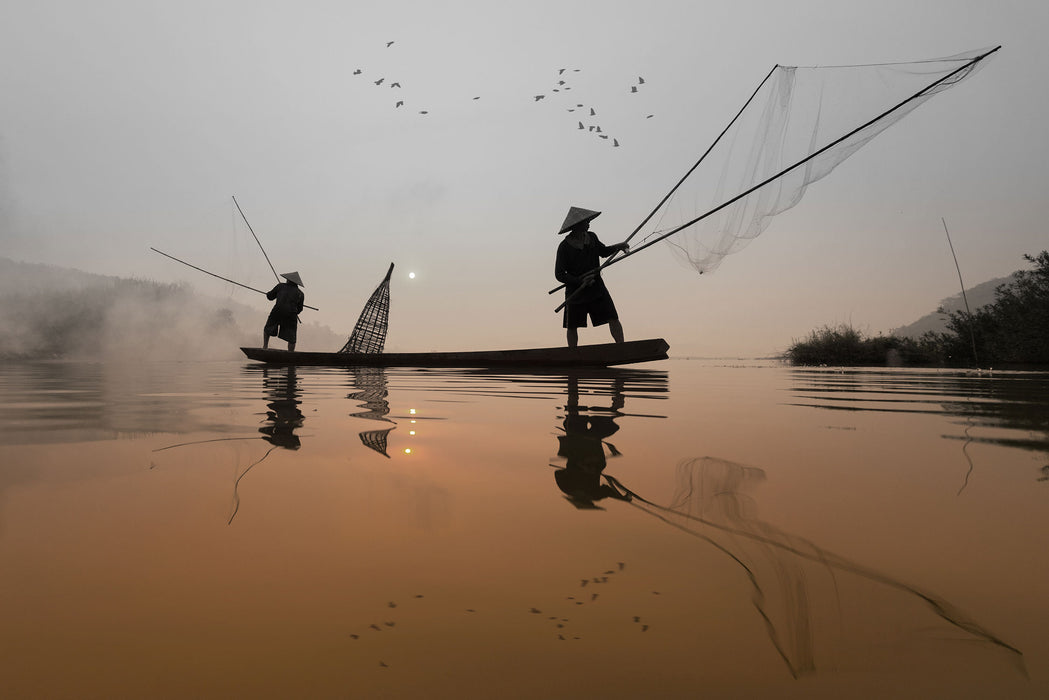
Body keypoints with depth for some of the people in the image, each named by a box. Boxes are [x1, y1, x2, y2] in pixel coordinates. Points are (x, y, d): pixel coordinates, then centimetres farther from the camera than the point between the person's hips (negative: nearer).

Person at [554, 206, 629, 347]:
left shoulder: (591, 237, 2)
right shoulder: (564, 247, -14)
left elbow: (603, 251, 22)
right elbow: (559, 275, -13)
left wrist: (617, 246, 2)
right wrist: (580, 280, -24)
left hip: (597, 288, 3)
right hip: (575, 292, -3)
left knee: (613, 318, -7)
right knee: (572, 327, 8)